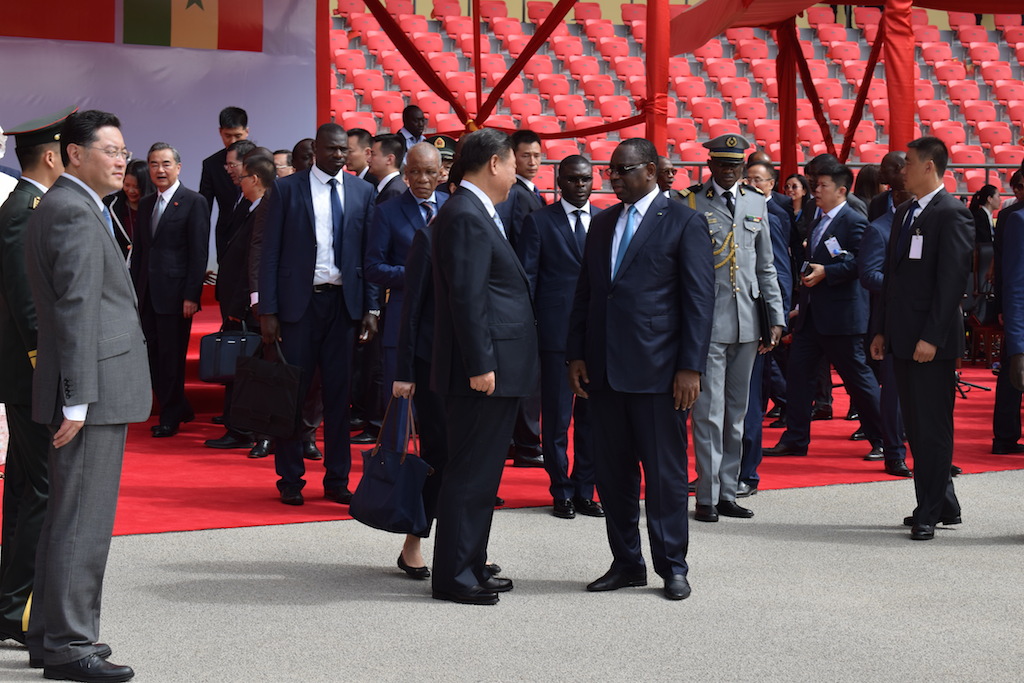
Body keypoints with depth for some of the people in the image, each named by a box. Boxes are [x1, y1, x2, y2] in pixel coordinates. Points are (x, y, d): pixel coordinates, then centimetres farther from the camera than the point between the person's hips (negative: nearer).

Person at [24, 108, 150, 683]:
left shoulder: (63, 207, 18)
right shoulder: (76, 213, -15)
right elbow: (76, 310, -20)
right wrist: (77, 398, -23)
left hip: (96, 387, 11)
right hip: (92, 388, -11)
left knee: (69, 518, 16)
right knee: (83, 521, -5)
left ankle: (50, 634, 26)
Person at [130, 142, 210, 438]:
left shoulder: (194, 202, -5)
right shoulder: (145, 204, 15)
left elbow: (199, 252, -9)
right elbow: (139, 250, 17)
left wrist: (191, 295, -15)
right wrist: (134, 290, 9)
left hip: (175, 292, -6)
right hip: (147, 293, 6)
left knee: (172, 356, 1)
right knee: (153, 355, 7)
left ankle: (171, 416, 14)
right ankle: (180, 409, 22)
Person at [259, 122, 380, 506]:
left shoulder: (362, 192, 8)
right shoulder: (287, 189, 1)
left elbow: (369, 253, 8)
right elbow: (271, 252, -1)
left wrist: (372, 307, 1)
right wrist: (267, 311, -6)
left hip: (343, 302, 2)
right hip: (299, 301, -2)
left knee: (339, 392, 7)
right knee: (293, 391, 2)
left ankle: (337, 480, 15)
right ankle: (290, 480, 12)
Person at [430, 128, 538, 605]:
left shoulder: (478, 214, 17)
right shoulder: (465, 217, -15)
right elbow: (466, 298, -21)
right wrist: (480, 365, -22)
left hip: (497, 370, 11)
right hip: (484, 369, -11)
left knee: (481, 473, 15)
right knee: (470, 473, -4)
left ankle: (472, 565, 24)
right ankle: (453, 576, 2)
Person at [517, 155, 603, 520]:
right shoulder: (539, 222, 3)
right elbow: (526, 279, 2)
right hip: (557, 334, -3)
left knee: (592, 417, 7)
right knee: (557, 417, 1)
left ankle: (585, 491, 18)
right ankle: (562, 492, 12)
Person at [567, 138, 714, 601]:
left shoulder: (684, 223, -2)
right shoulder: (602, 224, 15)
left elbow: (700, 298, -6)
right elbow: (584, 293, 17)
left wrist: (691, 366, -12)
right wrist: (576, 354, 8)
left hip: (656, 370, -6)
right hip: (603, 370, 6)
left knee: (665, 473, 1)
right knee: (613, 472, 9)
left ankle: (672, 567, 12)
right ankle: (626, 563, 20)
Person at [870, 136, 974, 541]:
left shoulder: (951, 214, -11)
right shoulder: (905, 213, 16)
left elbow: (952, 279, -16)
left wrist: (932, 337, -20)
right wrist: (881, 329, 14)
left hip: (932, 340, -9)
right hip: (903, 338, 9)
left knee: (932, 428, -2)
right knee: (916, 426, 13)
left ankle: (929, 513, 4)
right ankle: (944, 506, 23)